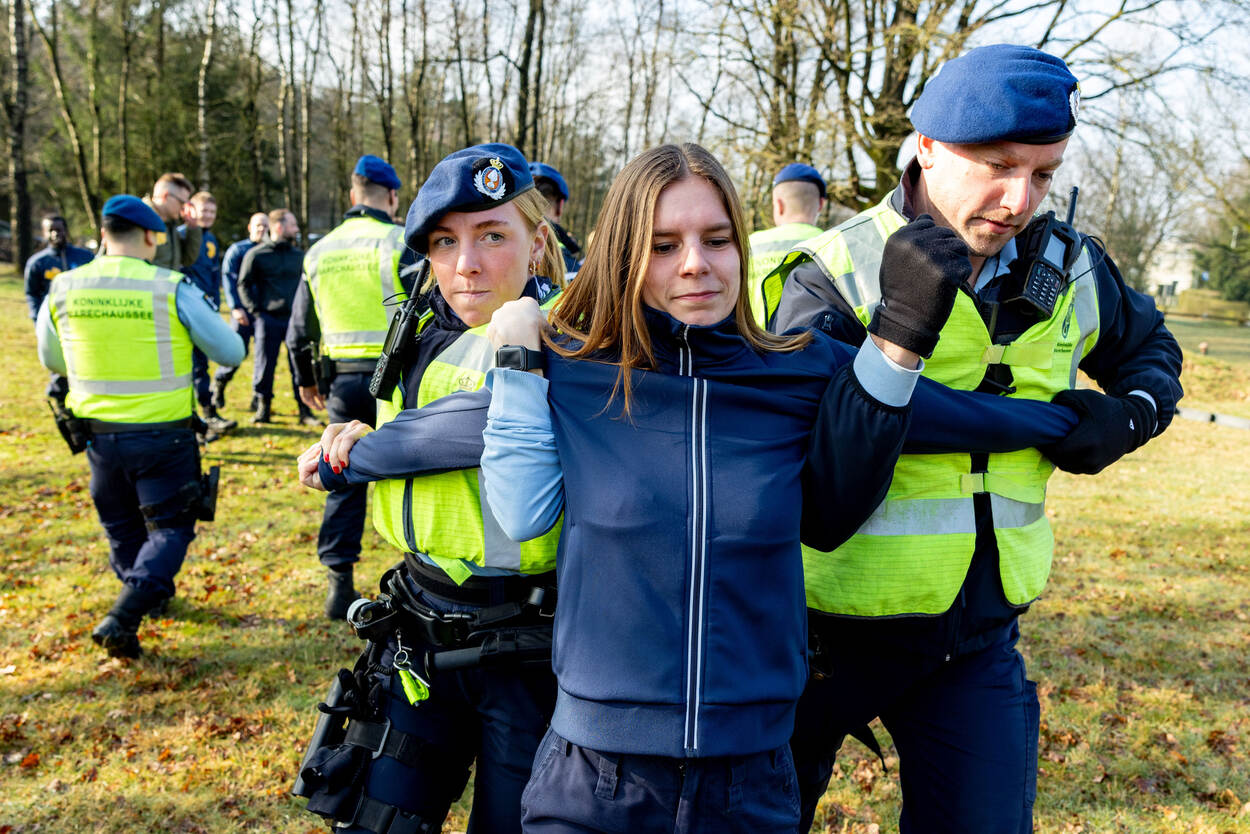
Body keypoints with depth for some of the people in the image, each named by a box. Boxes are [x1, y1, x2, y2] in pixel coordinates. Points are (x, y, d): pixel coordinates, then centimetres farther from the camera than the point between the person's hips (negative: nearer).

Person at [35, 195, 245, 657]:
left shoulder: (63, 289, -1)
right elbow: (231, 352, -8)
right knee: (170, 528, 8)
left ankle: (149, 596, 42)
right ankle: (122, 618, -9)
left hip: (99, 433, 4)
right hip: (163, 434, -4)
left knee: (121, 526, 23)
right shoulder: (172, 289, -13)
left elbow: (51, 359, 14)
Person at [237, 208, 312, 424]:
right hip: (268, 319, -3)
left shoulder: (299, 255, 12)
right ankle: (262, 408, 16)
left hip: (294, 318, 3)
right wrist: (255, 311, -4)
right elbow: (244, 284, 4)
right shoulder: (256, 255, 0)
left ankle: (305, 411, 7)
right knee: (264, 366, 3)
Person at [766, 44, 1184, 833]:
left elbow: (1152, 352, 22)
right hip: (831, 623, -3)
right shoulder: (834, 279, -15)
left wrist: (1131, 414, 0)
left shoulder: (1069, 272, 1)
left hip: (979, 635, 4)